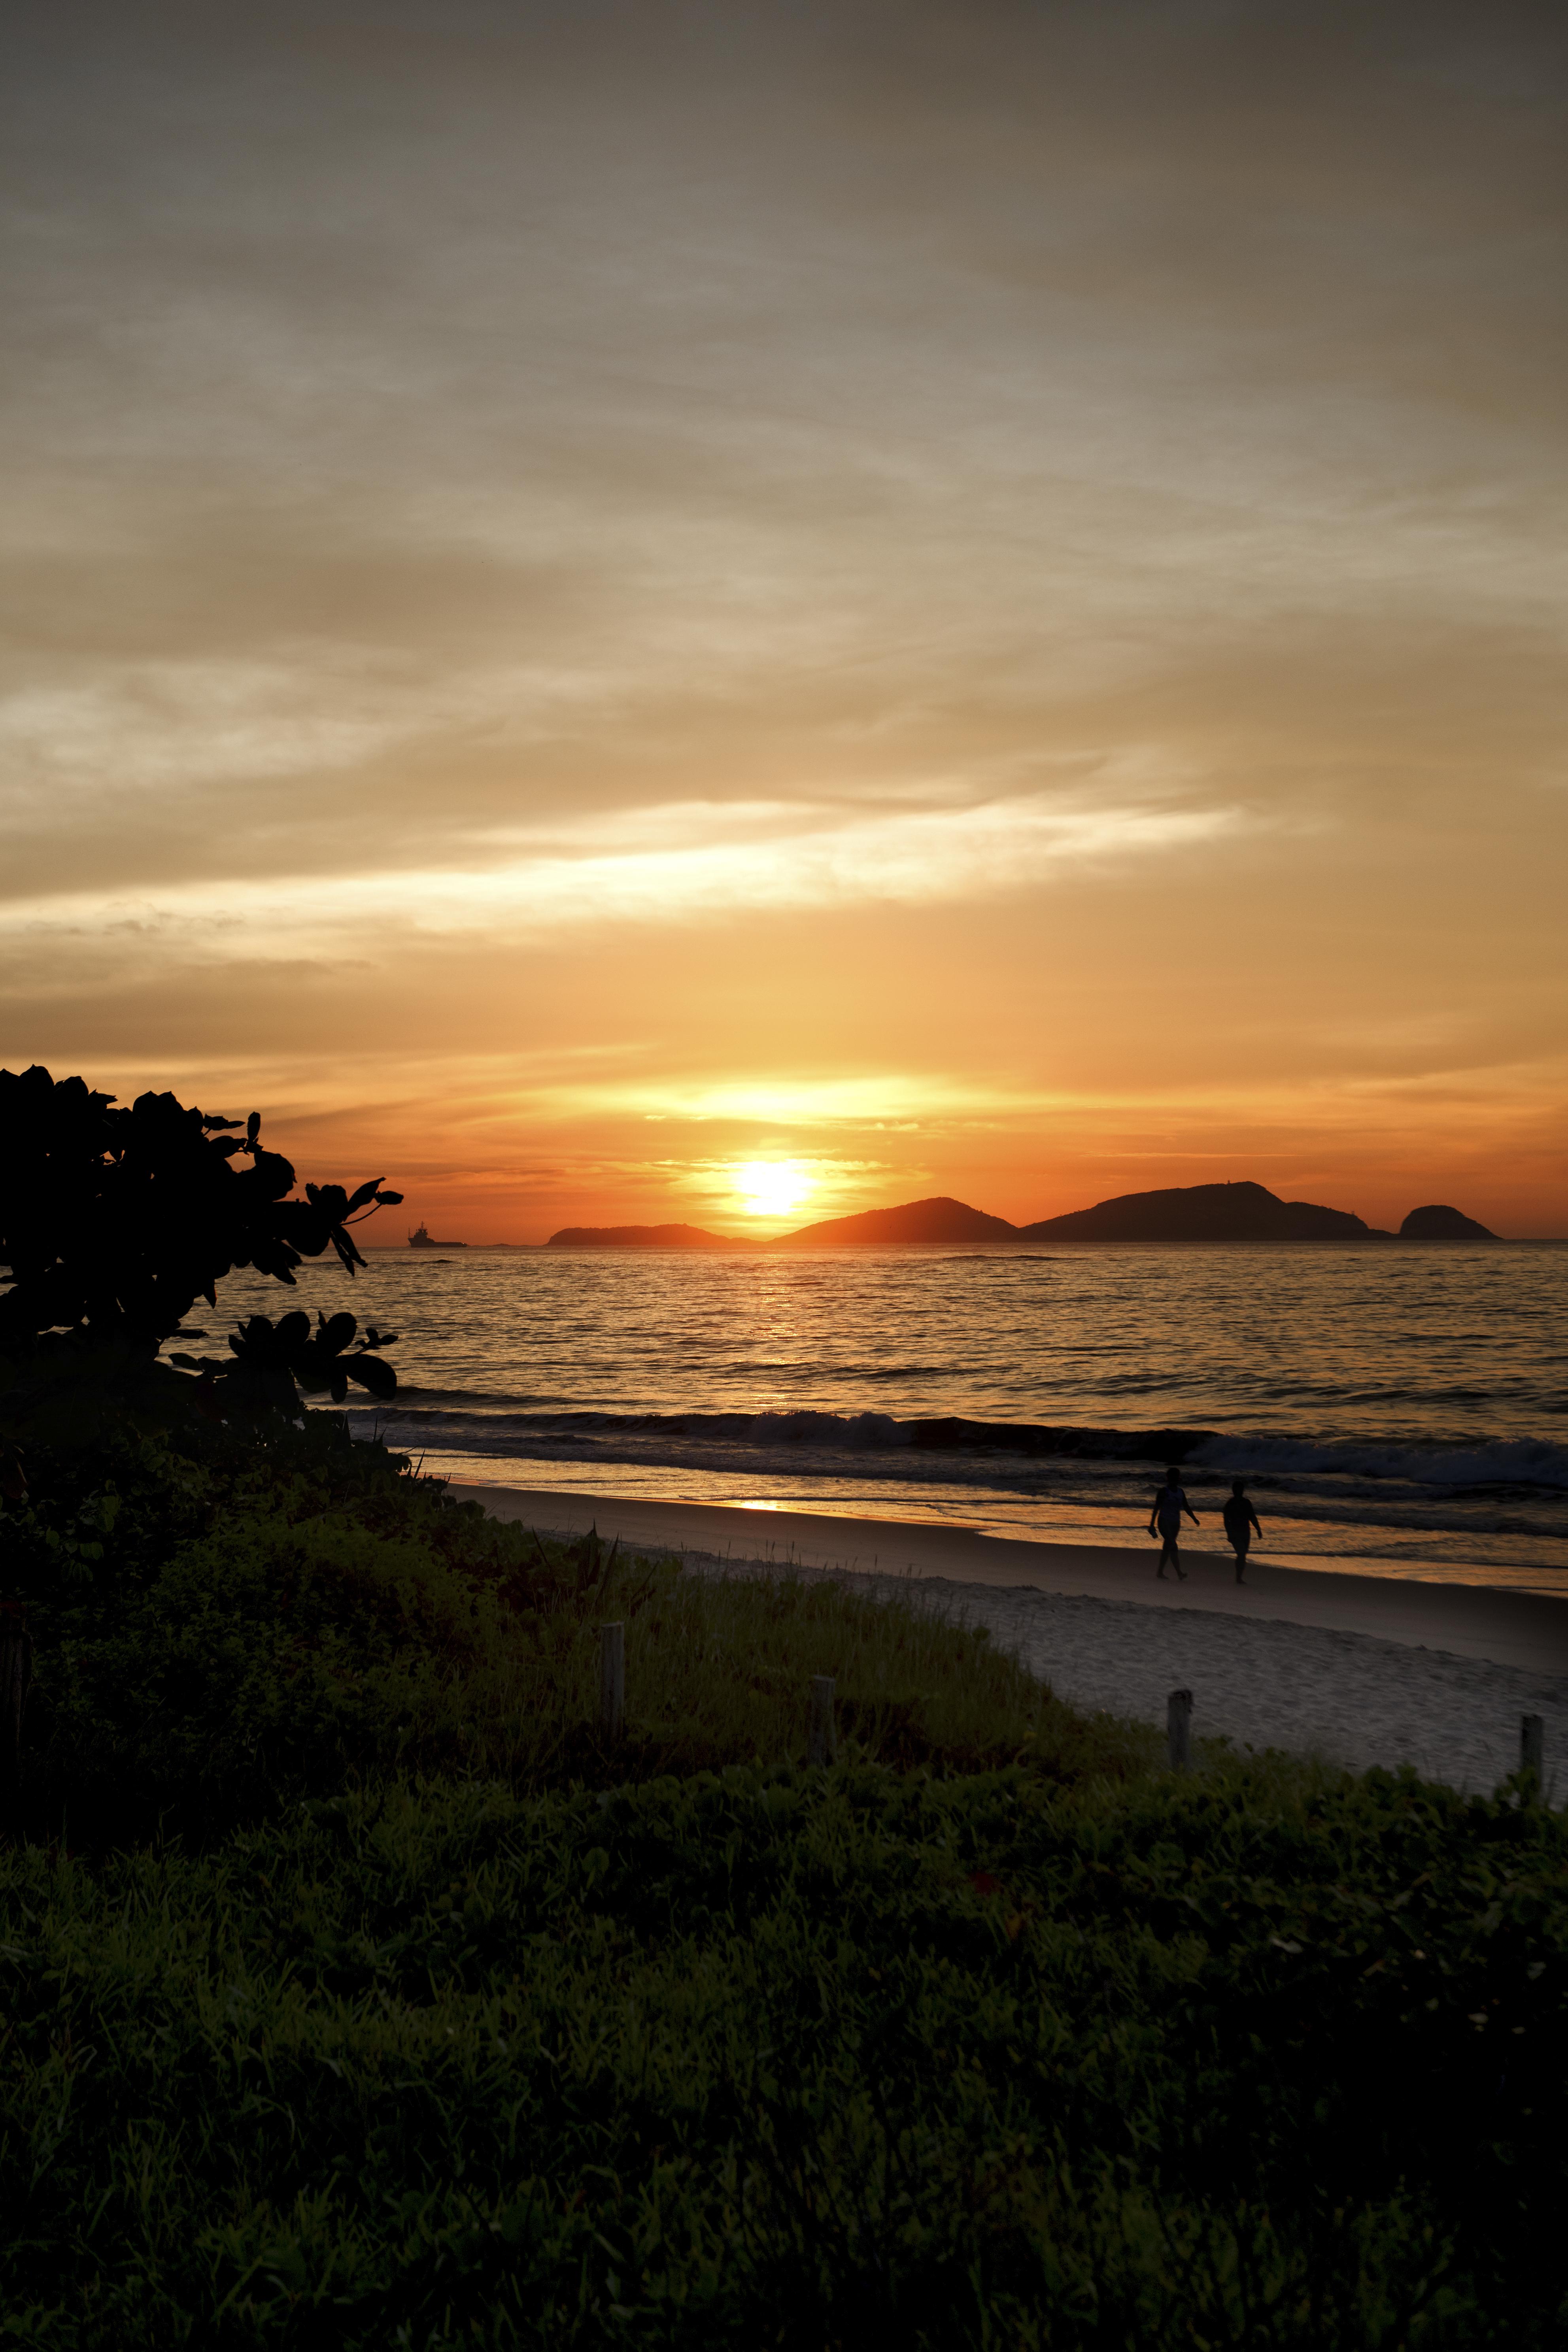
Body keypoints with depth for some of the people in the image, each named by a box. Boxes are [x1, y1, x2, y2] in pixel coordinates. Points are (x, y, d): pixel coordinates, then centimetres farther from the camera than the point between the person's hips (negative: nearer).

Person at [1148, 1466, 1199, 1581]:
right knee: (1173, 1546, -17)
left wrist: (1194, 1519, -1)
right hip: (1164, 1522, -6)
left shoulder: (1181, 1492, 10)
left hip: (1176, 1524, 6)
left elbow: (1186, 1507, 12)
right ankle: (1180, 1574, -25)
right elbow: (1156, 1508, -9)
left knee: (1168, 1547, 12)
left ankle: (1160, 1572, 24)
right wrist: (1152, 1525, -12)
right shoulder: (1164, 1491, -7)